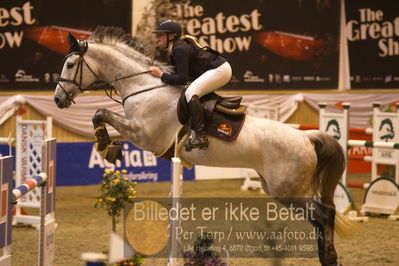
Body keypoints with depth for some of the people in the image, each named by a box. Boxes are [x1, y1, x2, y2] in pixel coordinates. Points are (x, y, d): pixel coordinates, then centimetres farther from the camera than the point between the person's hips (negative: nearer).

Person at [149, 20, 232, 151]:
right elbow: (182, 74, 19)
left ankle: (200, 137, -30)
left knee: (190, 93, -24)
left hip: (220, 69, -11)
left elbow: (182, 79, -23)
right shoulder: (175, 48, 12)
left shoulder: (180, 49, -19)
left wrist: (161, 75, -15)